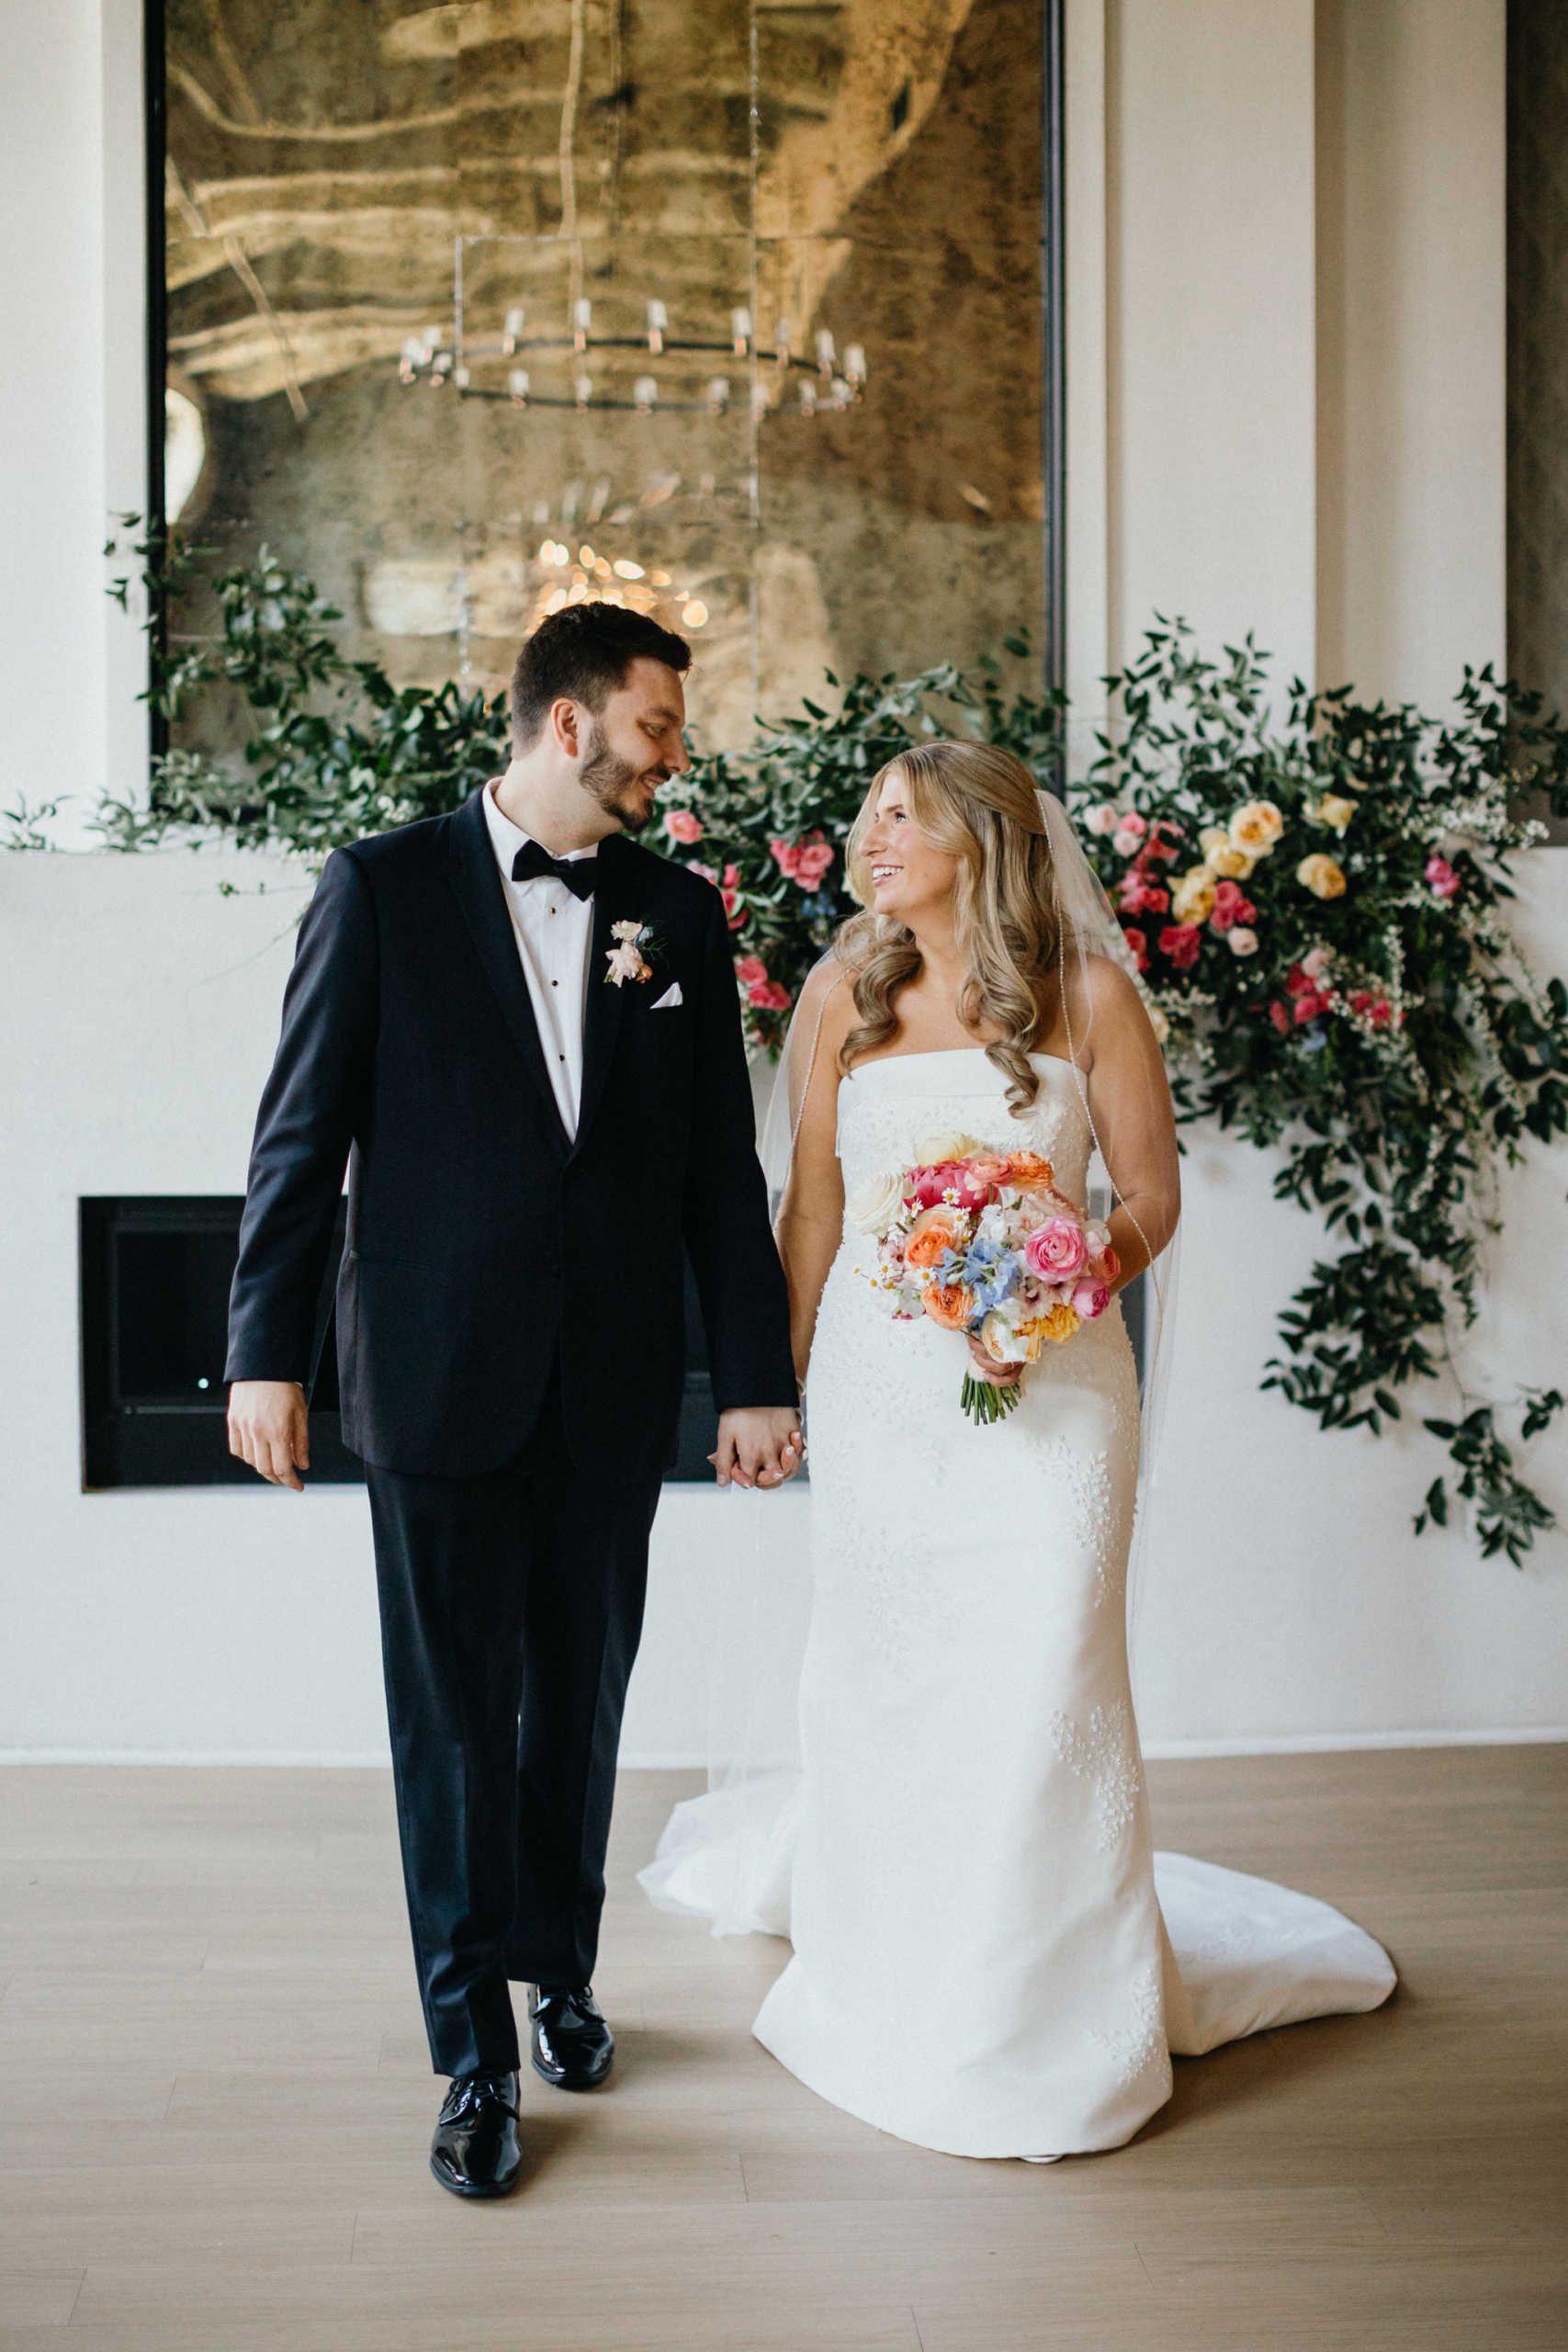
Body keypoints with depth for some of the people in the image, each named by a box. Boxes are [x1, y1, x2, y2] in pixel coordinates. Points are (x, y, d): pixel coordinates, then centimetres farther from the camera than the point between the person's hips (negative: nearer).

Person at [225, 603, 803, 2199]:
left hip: (613, 1390, 3)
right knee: (453, 1716, 4)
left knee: (581, 1698, 15)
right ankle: (477, 2054, 17)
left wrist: (756, 1379, 3)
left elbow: (722, 1164, 6)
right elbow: (302, 1134, -2)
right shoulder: (386, 889, -2)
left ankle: (560, 1974, 35)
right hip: (437, 1376, -3)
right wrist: (266, 1353, -6)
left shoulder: (681, 914, 6)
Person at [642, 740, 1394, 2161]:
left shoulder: (1087, 994, -2)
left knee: (1039, 1682, -3)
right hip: (880, 1377, 3)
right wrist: (784, 1379, 7)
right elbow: (812, 1207, 9)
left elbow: (1152, 1195, 0)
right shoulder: (846, 994, 6)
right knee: (879, 1677, 9)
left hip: (1050, 1378, -3)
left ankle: (1054, 2011, 16)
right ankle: (895, 1977, 31)